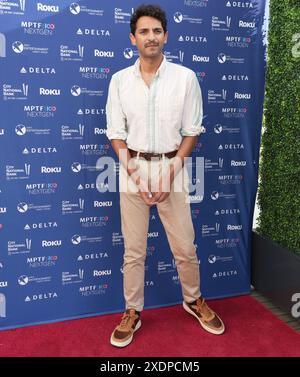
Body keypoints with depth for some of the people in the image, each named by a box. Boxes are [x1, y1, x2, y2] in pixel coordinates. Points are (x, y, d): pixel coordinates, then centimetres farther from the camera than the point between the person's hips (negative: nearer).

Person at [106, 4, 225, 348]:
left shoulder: (185, 77, -1)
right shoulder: (119, 80, 2)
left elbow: (191, 131, 1)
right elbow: (116, 133, 2)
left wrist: (171, 171, -11)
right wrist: (134, 174, -10)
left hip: (171, 167, 0)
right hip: (133, 168, 1)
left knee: (185, 247, 9)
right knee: (133, 250, 8)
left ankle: (193, 300, 35)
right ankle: (133, 312, 27)